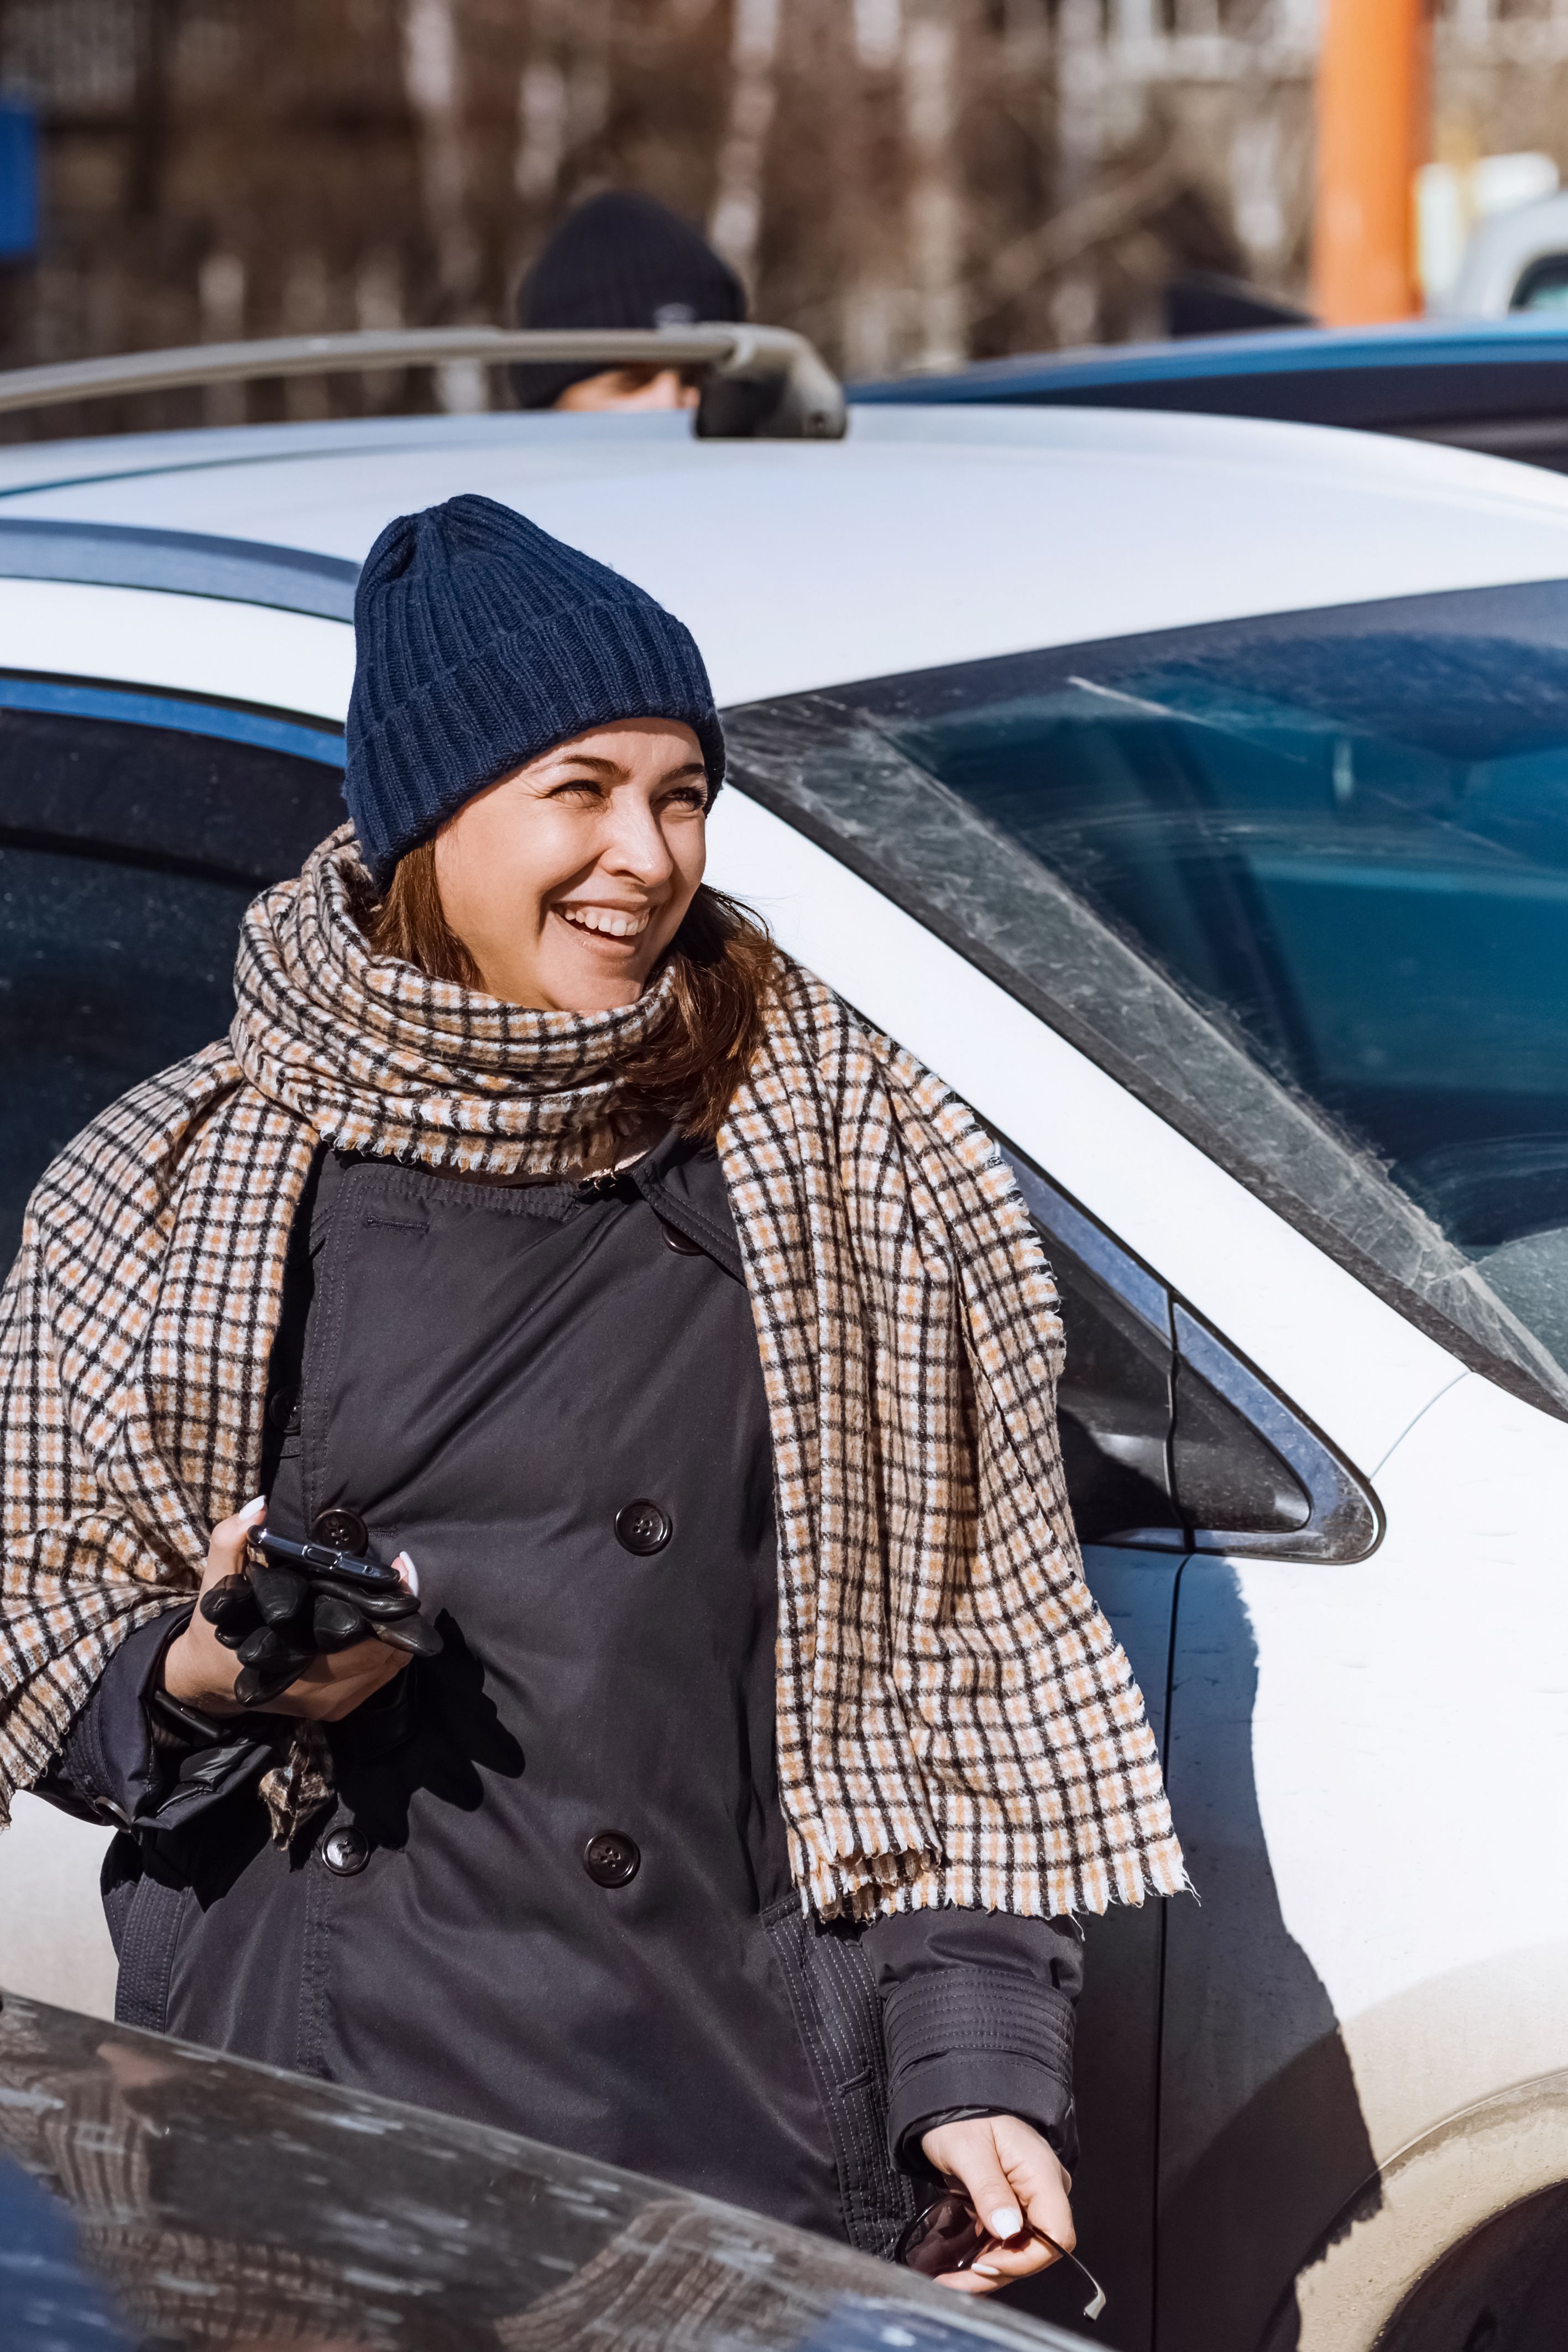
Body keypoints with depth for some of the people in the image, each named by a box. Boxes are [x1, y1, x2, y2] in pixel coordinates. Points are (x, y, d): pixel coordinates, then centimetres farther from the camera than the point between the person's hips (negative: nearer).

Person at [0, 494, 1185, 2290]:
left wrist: (979, 2067, -5)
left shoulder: (849, 1170, 3)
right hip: (298, 2094, 1)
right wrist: (201, 1676, -11)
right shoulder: (170, 1194, 4)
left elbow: (963, 1667, 2)